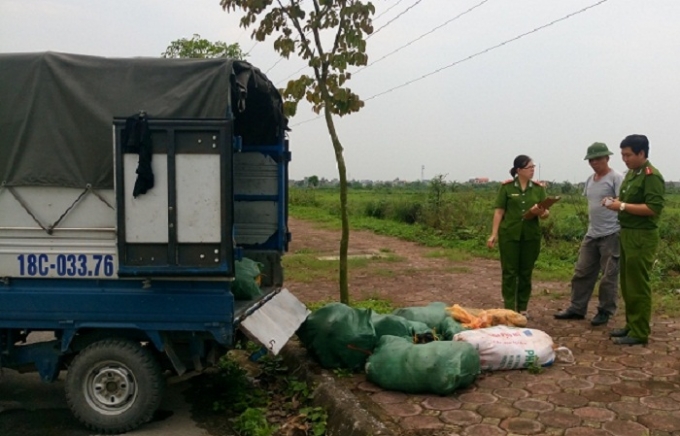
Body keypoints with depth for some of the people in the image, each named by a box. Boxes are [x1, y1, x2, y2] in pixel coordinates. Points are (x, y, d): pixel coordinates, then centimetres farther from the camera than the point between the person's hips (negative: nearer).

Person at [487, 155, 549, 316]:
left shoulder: (538, 188, 5)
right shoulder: (507, 187, -3)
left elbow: (546, 212, 4)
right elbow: (499, 211, -2)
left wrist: (540, 212, -20)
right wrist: (494, 234, -7)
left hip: (531, 236, 3)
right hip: (509, 235, -3)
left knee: (526, 272, 9)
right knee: (509, 272, 1)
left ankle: (522, 308, 20)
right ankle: (509, 309, 8)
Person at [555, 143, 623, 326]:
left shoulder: (616, 178, -9)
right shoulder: (590, 180, 14)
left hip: (611, 235, -8)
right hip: (591, 234, 8)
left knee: (608, 276, 2)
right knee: (582, 272, 10)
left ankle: (605, 312, 14)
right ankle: (577, 309, 19)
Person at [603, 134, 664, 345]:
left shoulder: (651, 176, -15)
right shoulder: (631, 173, 13)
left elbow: (654, 208, -23)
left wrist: (622, 206, -21)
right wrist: (615, 201, 5)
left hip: (642, 237, -9)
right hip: (627, 233, 9)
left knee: (638, 286, -4)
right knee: (627, 284, 15)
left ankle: (640, 333, 5)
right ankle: (631, 325, 25)